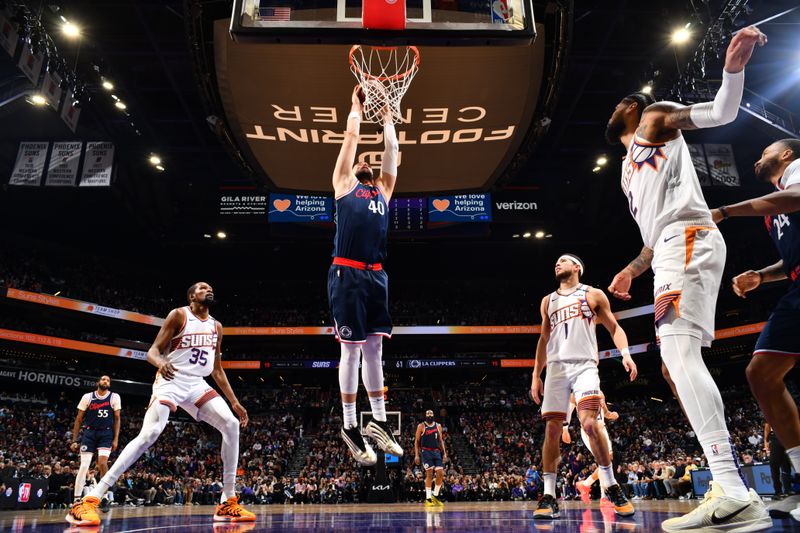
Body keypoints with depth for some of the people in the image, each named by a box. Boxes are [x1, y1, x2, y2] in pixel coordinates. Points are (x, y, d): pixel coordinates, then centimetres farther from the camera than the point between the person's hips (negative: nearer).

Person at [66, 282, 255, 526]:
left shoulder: (216, 327, 12)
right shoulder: (179, 315, -5)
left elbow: (217, 370, 17)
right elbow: (153, 351, -10)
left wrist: (235, 402, 12)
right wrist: (160, 362, -35)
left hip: (196, 384, 5)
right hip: (170, 381, -5)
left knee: (231, 424, -12)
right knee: (150, 433, -25)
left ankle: (228, 503, -5)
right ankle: (89, 501, -19)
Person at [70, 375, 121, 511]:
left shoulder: (114, 397, 0)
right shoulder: (87, 397, 1)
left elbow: (117, 419, 2)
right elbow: (79, 419, 5)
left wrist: (116, 439, -4)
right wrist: (74, 440, 1)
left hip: (106, 434, -1)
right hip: (89, 433, 1)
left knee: (102, 463, -14)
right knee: (84, 465, -7)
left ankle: (104, 498, -1)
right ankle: (77, 500, 1)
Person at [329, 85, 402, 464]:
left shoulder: (383, 190, 23)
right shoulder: (344, 185, 12)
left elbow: (391, 149, 24)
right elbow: (352, 137, 14)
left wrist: (386, 114, 33)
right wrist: (357, 105, 27)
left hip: (375, 276, 5)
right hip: (347, 275, -5)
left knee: (374, 348, 9)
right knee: (351, 349, -1)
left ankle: (379, 422, 19)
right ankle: (350, 427, 9)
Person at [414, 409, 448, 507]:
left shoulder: (438, 426, 10)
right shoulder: (421, 426, 0)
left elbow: (441, 440, 14)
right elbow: (416, 441, 0)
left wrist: (444, 453, 5)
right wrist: (416, 455, -7)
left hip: (437, 452, 4)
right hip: (426, 452, -4)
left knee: (440, 474, -4)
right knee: (429, 474, -8)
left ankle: (435, 496, 12)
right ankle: (428, 499, 0)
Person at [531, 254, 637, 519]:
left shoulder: (593, 295, 11)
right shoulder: (547, 301, 21)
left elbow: (614, 327, 9)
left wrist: (625, 353, -10)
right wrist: (536, 375, 17)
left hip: (584, 365, -3)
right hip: (556, 367, 4)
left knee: (589, 423, -19)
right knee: (551, 429, -4)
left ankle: (611, 487, -2)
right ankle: (549, 497, 0)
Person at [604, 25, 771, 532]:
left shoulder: (657, 117, 15)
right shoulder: (628, 171, 34)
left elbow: (722, 113, -3)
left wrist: (733, 68, -20)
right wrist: (633, 270, 24)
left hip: (688, 239, -9)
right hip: (670, 250, 9)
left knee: (679, 354, -22)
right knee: (679, 361, 2)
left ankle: (731, 488, -27)